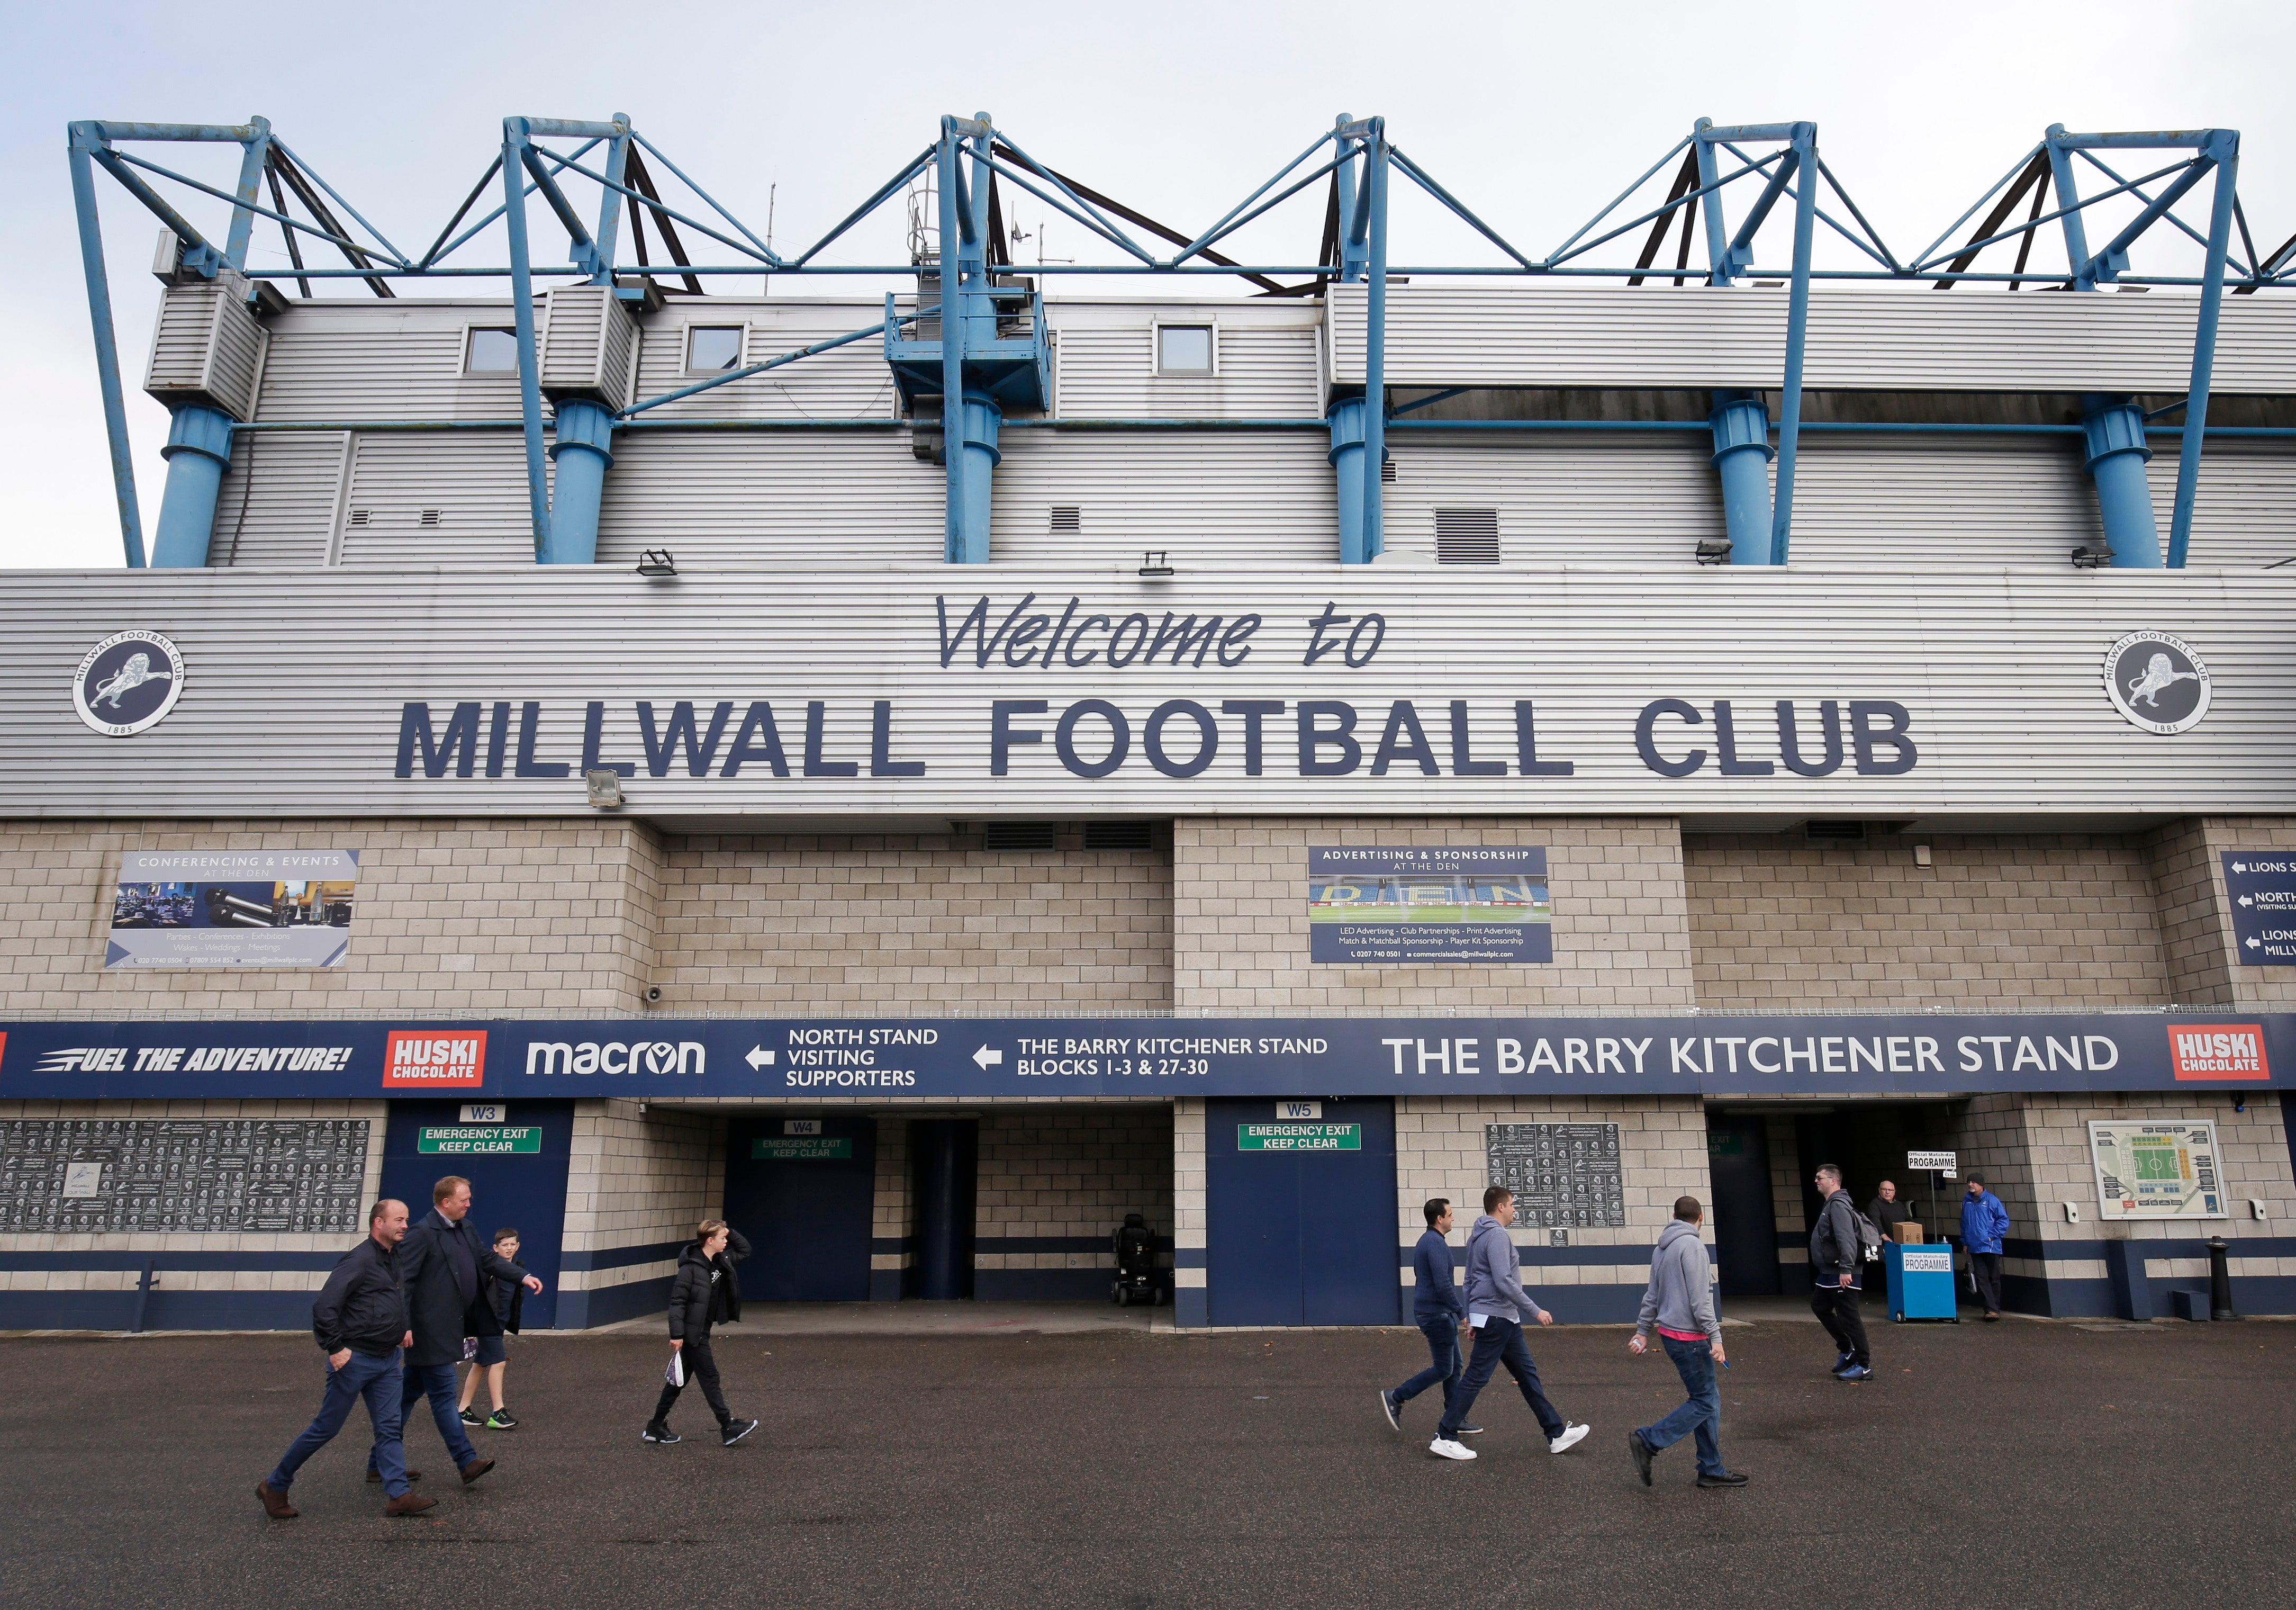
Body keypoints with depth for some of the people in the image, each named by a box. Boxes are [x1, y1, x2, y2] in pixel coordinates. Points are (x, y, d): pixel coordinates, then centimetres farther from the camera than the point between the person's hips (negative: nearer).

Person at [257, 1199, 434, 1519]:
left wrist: (403, 1328, 17)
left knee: (390, 1429, 4)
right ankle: (275, 1486, 24)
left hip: (388, 1360, 8)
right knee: (326, 1427, 5)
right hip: (355, 1358, -8)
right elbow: (324, 1306, -22)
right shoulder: (359, 1260, -17)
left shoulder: (395, 1258, 10)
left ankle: (400, 1496, 4)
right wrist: (335, 1348, -20)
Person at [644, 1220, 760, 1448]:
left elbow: (745, 1250, 19)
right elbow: (677, 1301, -19)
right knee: (710, 1378, -4)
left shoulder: (721, 1262, 6)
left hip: (701, 1332, 9)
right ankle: (728, 1428, 0)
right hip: (692, 1333, -9)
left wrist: (730, 1231, 5)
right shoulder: (691, 1267, -18)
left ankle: (656, 1427, 23)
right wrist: (676, 1335, -23)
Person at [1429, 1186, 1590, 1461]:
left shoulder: (1478, 1235, 15)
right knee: (1476, 1377, -7)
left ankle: (1557, 1433, 19)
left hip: (1503, 1319, 11)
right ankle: (1445, 1438, -3)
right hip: (1496, 1316, -11)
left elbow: (1470, 1280, 21)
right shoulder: (1497, 1235, -16)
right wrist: (1536, 1311, -17)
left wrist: (1471, 1317, 25)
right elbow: (1504, 1281, -23)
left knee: (1527, 1374, 14)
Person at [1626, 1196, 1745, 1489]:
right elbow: (1700, 1299, -18)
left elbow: (1653, 1295, 19)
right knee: (1704, 1402, -4)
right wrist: (1715, 1338, -17)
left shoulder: (1662, 1248, 14)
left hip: (1670, 1333, 9)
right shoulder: (1692, 1245, -13)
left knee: (1710, 1399, 12)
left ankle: (1712, 1470, 14)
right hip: (1688, 1336, -9)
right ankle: (1648, 1441, -4)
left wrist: (1643, 1331, 23)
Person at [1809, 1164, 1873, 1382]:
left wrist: (1846, 1269, -32)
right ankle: (1847, 1350, 25)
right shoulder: (1830, 1205, 17)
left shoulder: (1838, 1206, -17)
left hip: (1842, 1274, -11)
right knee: (1819, 1306, 18)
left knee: (1848, 1317, -5)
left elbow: (1846, 1240, -27)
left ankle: (1864, 1366, 3)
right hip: (1829, 1273, 11)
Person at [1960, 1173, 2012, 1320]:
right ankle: (1991, 1309, -1)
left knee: (1994, 1279, 5)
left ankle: (1995, 1310, 11)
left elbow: (2004, 1220, -4)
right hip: (1974, 1248, 4)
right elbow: (1964, 1223, 18)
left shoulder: (1992, 1200, -4)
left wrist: (1992, 1236, -11)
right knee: (1981, 1279, -1)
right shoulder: (1966, 1202, 10)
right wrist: (1965, 1243, 14)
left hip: (1991, 1246, -4)